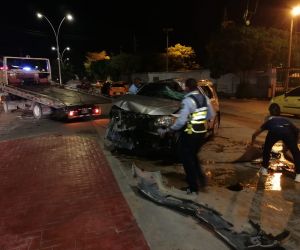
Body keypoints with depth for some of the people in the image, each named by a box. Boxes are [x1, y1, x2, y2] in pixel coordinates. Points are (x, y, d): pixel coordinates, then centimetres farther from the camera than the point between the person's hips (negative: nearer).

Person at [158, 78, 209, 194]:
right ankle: (201, 177, 20)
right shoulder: (203, 98, 5)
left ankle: (193, 187, 14)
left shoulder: (188, 100, -20)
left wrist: (167, 130, -18)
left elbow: (181, 121, -25)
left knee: (187, 159, 6)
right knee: (193, 156, 25)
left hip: (190, 134, -8)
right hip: (201, 132, 8)